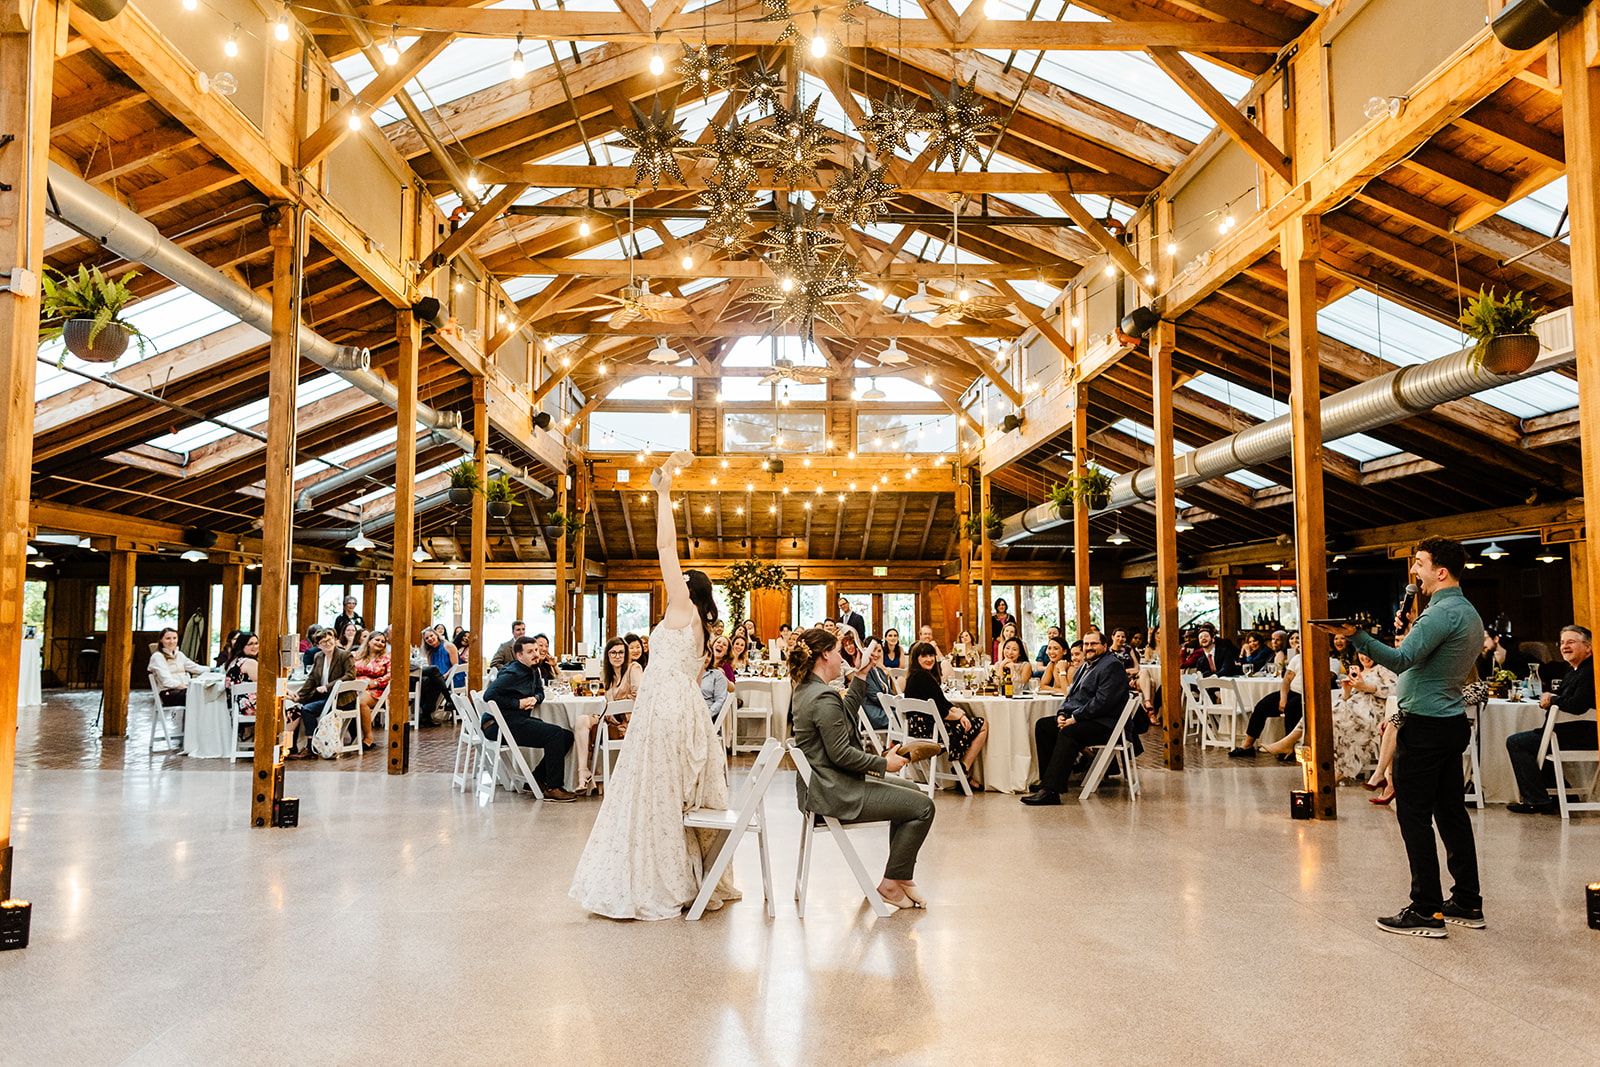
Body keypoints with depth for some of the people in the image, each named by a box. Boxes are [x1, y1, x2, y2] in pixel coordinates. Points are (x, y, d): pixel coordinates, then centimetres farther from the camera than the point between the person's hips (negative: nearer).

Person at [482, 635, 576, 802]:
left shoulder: (534, 671, 14)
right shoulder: (512, 674, -14)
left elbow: (540, 692, 25)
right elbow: (489, 695, -22)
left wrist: (534, 699, 0)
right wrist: (518, 704, -17)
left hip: (519, 719, 10)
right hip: (499, 725, -10)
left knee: (567, 736, 0)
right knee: (556, 734, -22)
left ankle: (537, 779, 7)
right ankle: (552, 789, -16)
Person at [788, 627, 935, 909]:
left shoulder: (805, 690, 10)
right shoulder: (824, 697, -22)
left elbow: (846, 712, 24)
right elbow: (841, 754, -23)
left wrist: (861, 676, 18)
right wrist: (884, 763, -12)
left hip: (823, 786, 11)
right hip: (833, 794, -11)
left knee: (910, 789, 23)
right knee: (923, 806, -7)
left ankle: (902, 874, 24)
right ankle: (891, 883, 5)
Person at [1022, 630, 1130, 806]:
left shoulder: (1112, 666, -10)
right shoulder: (1085, 666, 21)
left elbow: (1103, 701, -20)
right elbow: (1072, 694, 23)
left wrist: (1075, 718, -18)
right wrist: (1062, 714, 2)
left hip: (1103, 724, -10)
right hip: (1077, 719, 10)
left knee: (1068, 733, -32)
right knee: (1042, 725, -3)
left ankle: (1050, 790, -35)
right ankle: (1049, 780, -5)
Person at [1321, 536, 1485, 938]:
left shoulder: (1443, 613, -17)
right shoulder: (1469, 614, 16)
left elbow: (1401, 660, -30)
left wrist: (1356, 635, -40)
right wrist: (1411, 631, 17)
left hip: (1425, 725, -10)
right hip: (1452, 721, 10)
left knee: (1414, 815, -5)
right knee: (1451, 812, 14)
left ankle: (1426, 911, -2)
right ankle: (1467, 903, 20)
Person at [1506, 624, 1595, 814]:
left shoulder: (1590, 672, -20)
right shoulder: (1575, 670, 16)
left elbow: (1577, 706, -32)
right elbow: (1558, 694, 20)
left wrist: (1553, 699, -13)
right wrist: (1547, 698, -4)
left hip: (1580, 737, -12)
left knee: (1515, 743, -10)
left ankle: (1538, 801, -8)